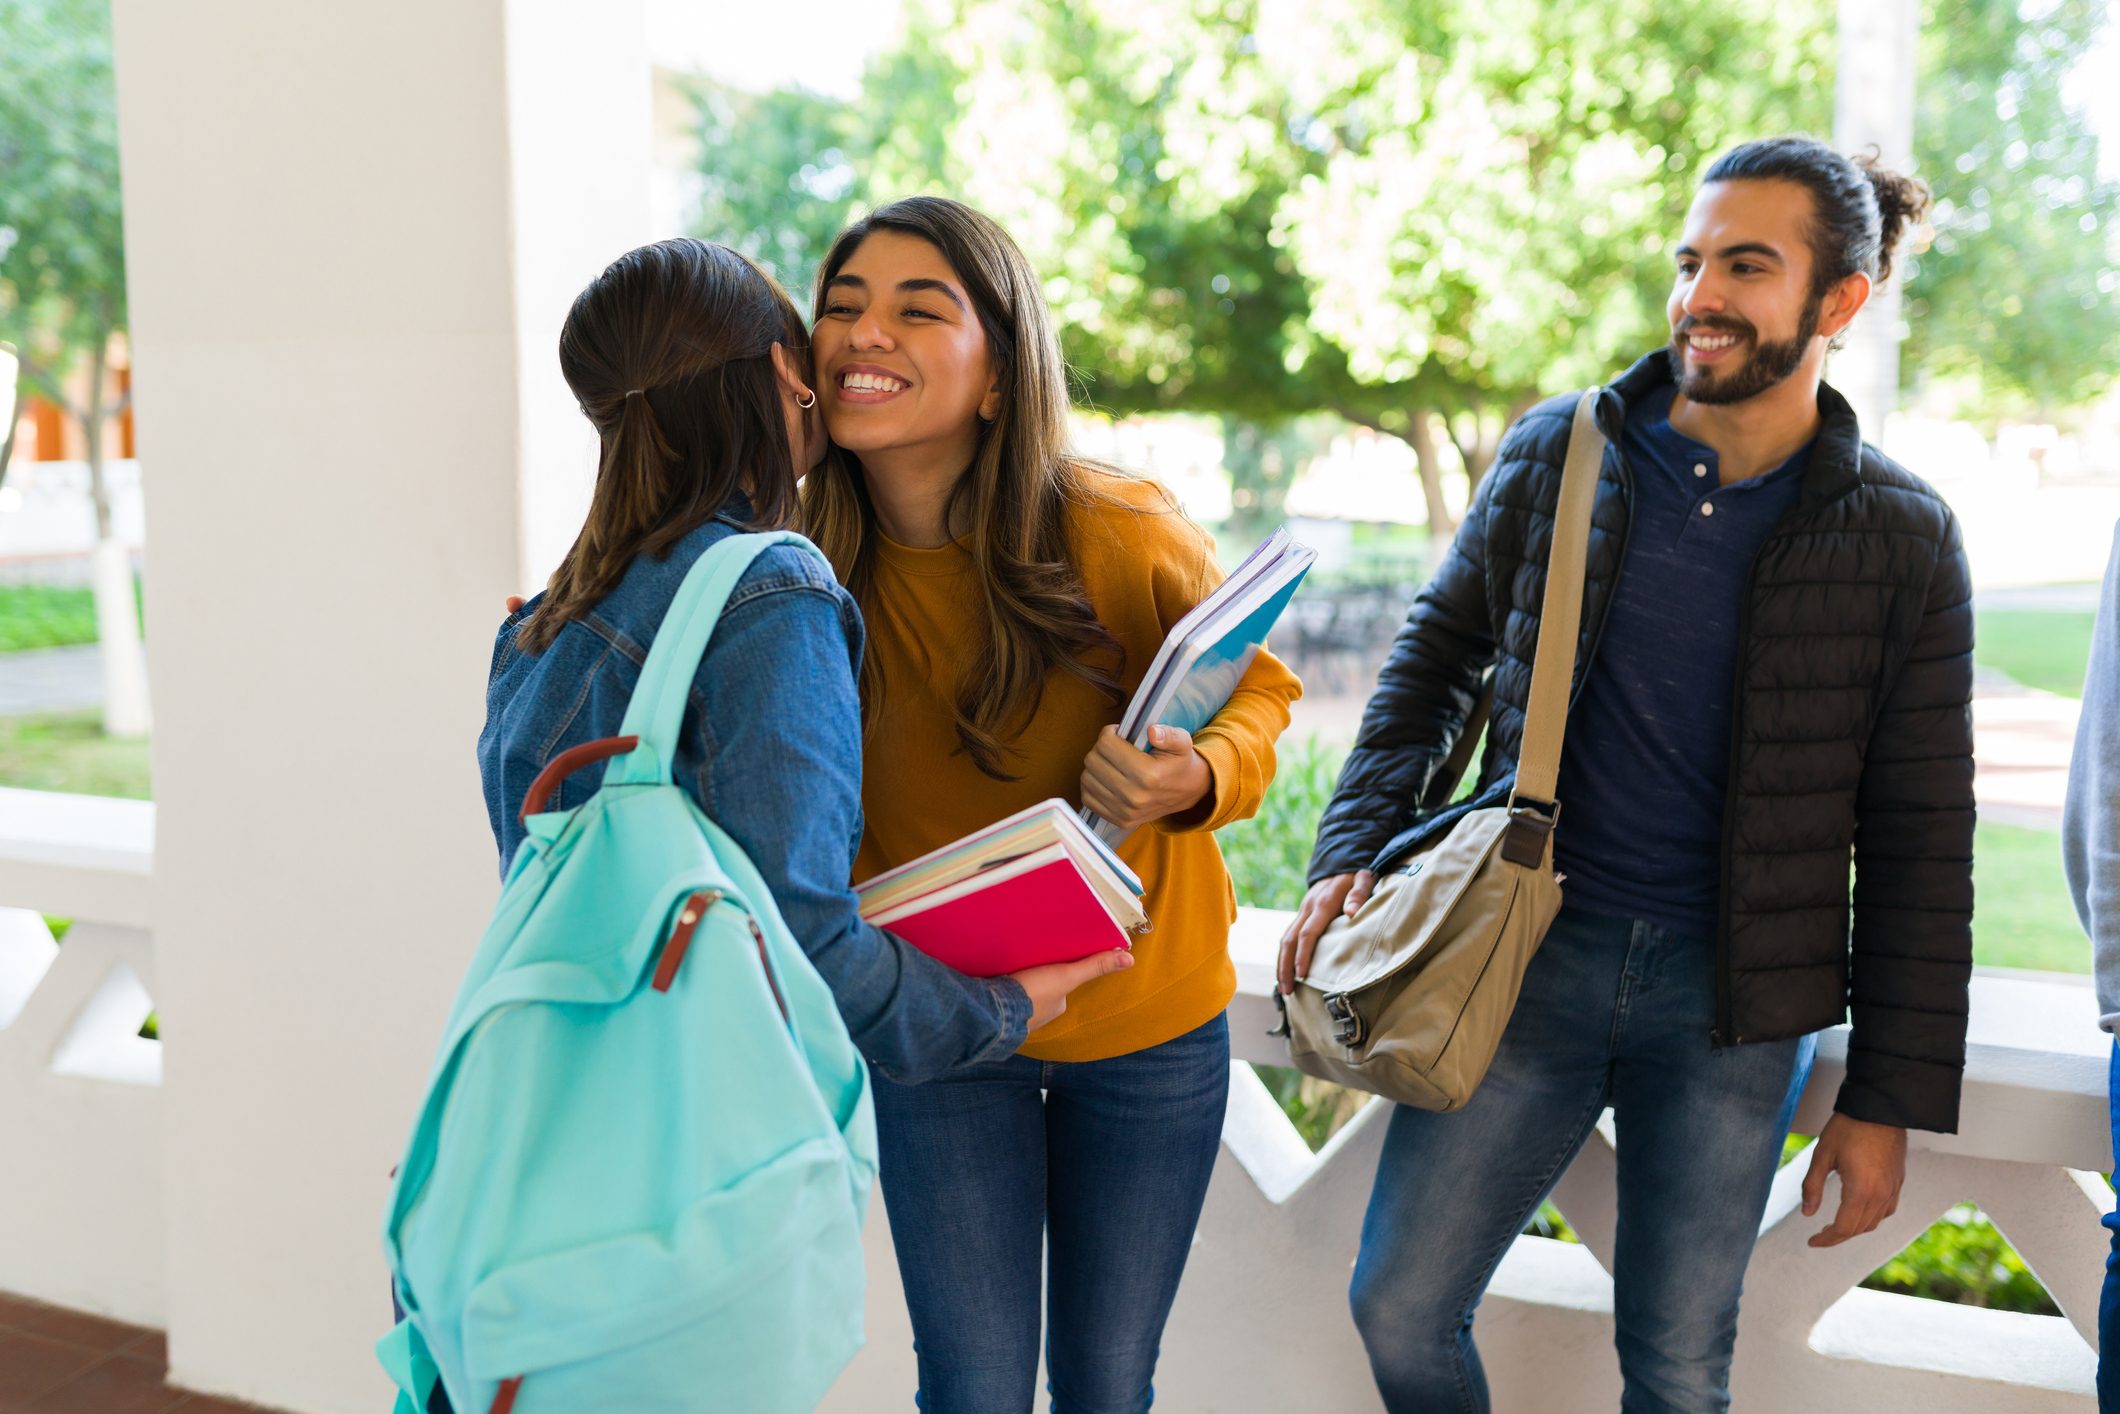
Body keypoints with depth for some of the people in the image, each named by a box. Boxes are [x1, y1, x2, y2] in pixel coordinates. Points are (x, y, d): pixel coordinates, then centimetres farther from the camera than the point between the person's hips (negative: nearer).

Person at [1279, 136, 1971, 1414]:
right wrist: (1355, 849, 0)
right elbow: (1439, 652, 13)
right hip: (1528, 953, 2)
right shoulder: (1560, 451, 1)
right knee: (1401, 1311, 3)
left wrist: (1891, 1099, -1)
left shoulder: (1901, 540, -3)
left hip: (1731, 996, -1)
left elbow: (1919, 845, 0)